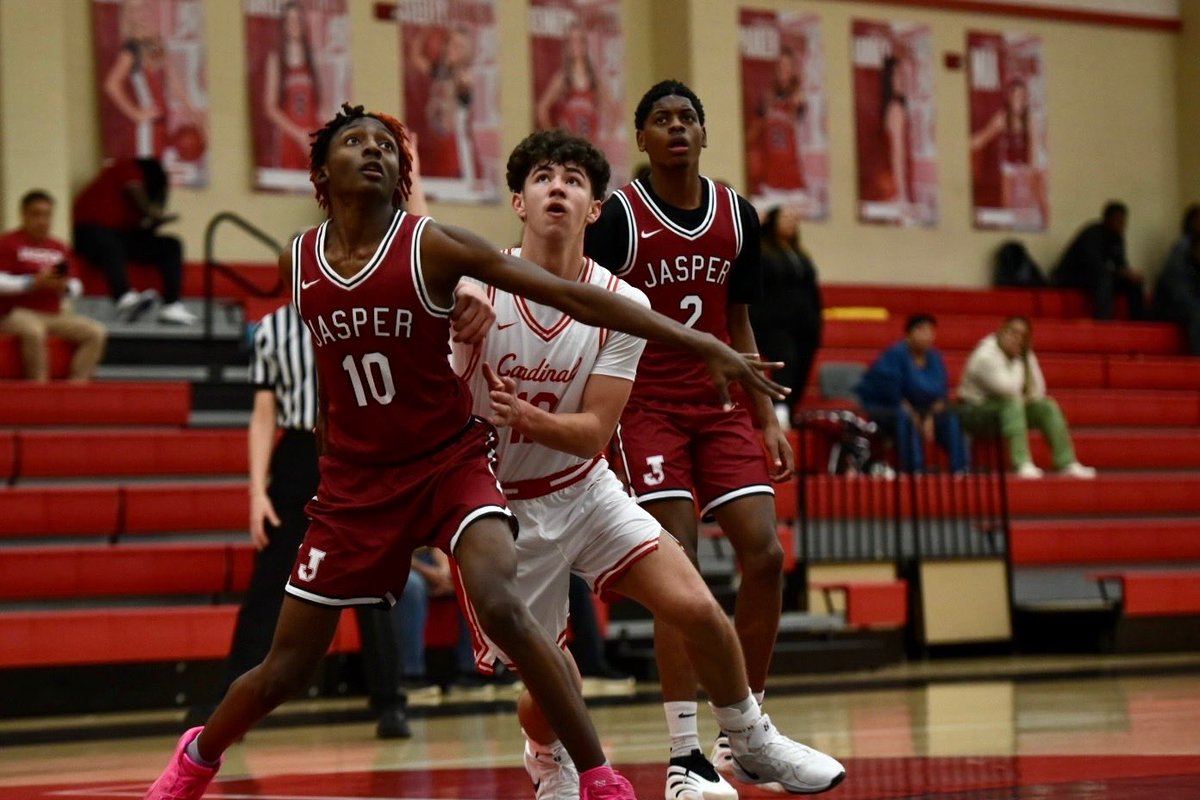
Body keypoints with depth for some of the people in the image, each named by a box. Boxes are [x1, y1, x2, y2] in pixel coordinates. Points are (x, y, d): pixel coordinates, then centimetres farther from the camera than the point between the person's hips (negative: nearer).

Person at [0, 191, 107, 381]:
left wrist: (65, 286, -7)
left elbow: (76, 286, 17)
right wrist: (34, 283, -20)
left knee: (96, 332, -13)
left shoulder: (60, 248, 15)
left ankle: (77, 381, -16)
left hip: (54, 314, 6)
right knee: (34, 330, -40)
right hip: (18, 312, -6)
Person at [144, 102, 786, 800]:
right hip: (356, 480, 3)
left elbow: (572, 296, -16)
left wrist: (703, 344, -21)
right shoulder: (300, 264, -2)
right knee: (286, 670, 7)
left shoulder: (432, 246, -13)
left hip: (453, 461, -3)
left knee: (500, 603, -30)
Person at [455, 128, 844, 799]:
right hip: (503, 507, -2)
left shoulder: (623, 305, -10)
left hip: (585, 488, 2)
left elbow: (593, 434, -12)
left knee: (697, 608, -12)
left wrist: (527, 418, -33)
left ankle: (752, 742, 15)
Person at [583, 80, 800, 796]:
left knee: (765, 555, -6)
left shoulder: (738, 216, 7)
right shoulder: (619, 216, -8)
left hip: (721, 406, 5)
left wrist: (767, 419, 12)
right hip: (646, 407, -5)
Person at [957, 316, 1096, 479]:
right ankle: (1023, 464, -44)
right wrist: (1017, 363, -16)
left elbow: (1038, 390, 2)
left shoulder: (1025, 355, 2)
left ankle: (1067, 464, -12)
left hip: (1009, 410, 8)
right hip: (976, 413, -8)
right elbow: (1008, 388, -30)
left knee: (1047, 406, -8)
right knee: (1012, 403, -34)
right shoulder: (986, 355, -22)